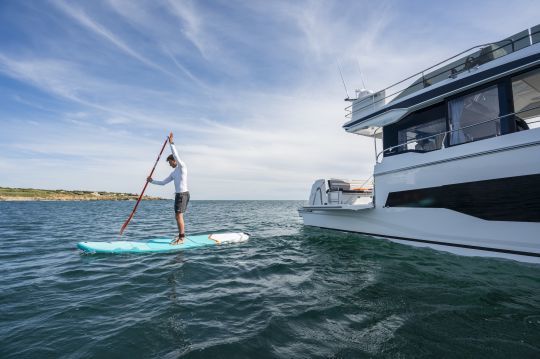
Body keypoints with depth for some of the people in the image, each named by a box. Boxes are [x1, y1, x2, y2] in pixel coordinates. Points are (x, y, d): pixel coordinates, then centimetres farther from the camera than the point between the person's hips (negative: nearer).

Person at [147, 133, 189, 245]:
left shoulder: (182, 166, -5)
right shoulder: (173, 173, 19)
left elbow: (176, 156, -21)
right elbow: (163, 182, 21)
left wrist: (171, 143, -21)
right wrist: (152, 181, 12)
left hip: (183, 194, -9)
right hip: (178, 195, 9)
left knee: (179, 216, -12)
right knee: (178, 216, 13)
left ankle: (181, 238, -10)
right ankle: (181, 235, 23)